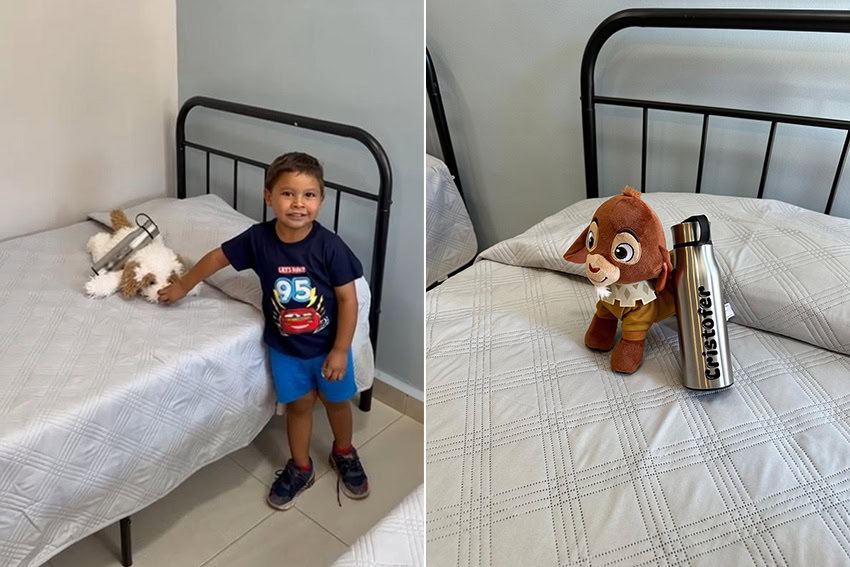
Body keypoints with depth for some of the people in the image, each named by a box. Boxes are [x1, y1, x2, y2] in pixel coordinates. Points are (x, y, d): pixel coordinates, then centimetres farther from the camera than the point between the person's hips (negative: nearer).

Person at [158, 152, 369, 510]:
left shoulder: (329, 246, -25)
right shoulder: (258, 239, -17)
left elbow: (348, 299, -18)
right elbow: (217, 258, 0)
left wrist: (340, 351, -15)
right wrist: (182, 287, 12)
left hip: (328, 345, -1)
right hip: (284, 347, 2)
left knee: (336, 400, 19)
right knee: (299, 404, 18)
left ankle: (344, 453, 48)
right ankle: (300, 468, 41)